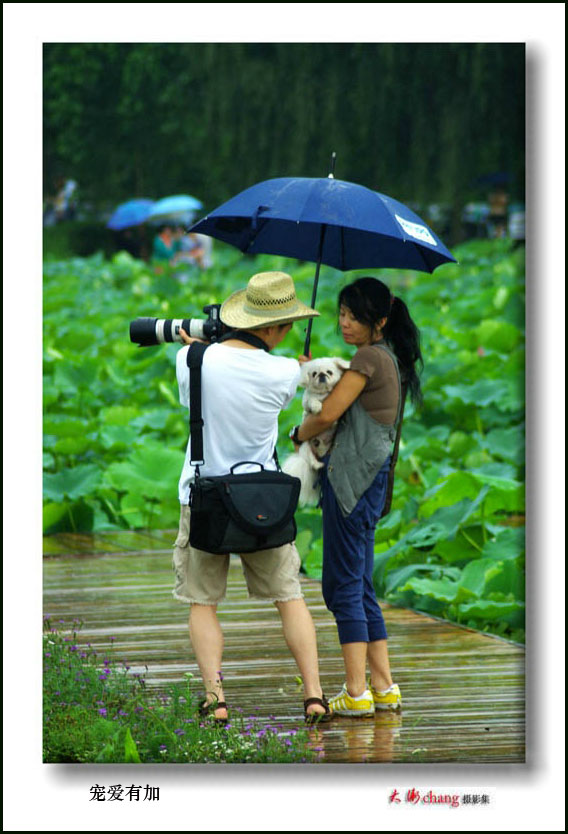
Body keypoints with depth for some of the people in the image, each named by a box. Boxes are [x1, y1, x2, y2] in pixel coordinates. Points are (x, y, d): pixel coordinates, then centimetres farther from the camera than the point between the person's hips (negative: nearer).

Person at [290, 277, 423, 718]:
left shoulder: (371, 357, -12)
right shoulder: (387, 359, 17)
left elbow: (329, 414, -15)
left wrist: (299, 433, 4)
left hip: (354, 478, -10)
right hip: (367, 479, 10)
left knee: (344, 586, -7)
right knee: (359, 586, 13)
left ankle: (356, 693, -9)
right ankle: (384, 687, 13)